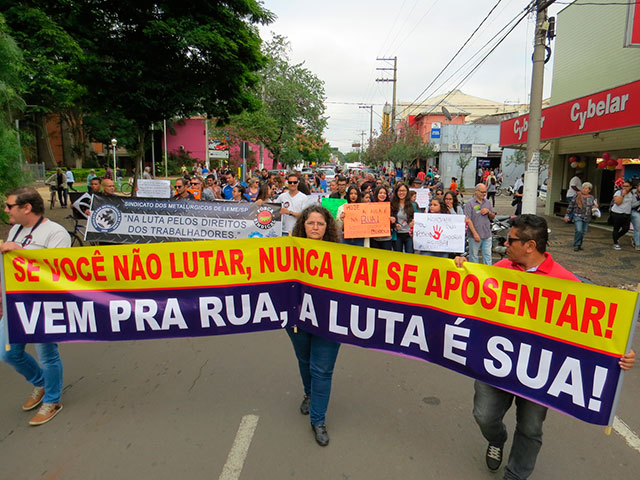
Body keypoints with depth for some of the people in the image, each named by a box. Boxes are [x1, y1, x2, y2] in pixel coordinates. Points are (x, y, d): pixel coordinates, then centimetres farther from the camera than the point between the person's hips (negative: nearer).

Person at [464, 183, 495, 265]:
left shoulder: (487, 202, 11)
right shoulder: (469, 203, -6)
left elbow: (492, 217, 18)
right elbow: (468, 220, -14)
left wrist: (488, 212, -5)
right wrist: (475, 234, -20)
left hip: (487, 235, 5)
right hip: (475, 236, -5)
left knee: (487, 256, 8)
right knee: (473, 256, 5)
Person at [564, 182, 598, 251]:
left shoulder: (591, 198, 9)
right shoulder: (577, 196, -1)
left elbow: (593, 207, 14)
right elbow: (571, 206, 2)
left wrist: (595, 207, -11)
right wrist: (567, 215, 1)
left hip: (586, 218, 4)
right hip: (578, 216, -4)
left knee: (583, 232, 7)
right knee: (579, 231, -17)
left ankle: (579, 245, 21)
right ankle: (576, 245, -6)